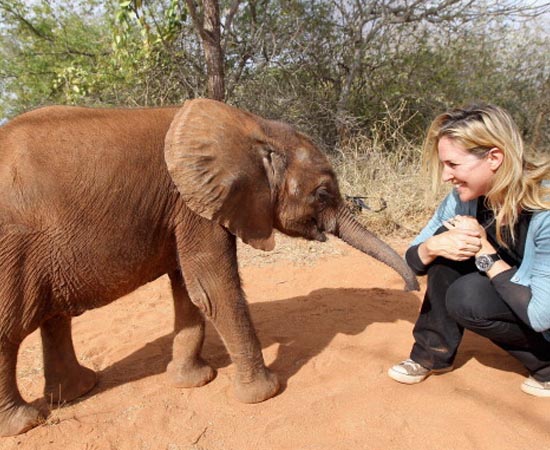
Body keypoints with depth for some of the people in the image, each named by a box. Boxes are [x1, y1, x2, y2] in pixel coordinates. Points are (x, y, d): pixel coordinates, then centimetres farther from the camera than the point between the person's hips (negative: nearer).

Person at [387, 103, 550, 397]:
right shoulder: (465, 197, -13)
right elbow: (413, 260, -6)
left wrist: (484, 250, -29)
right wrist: (433, 246, -28)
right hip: (504, 293, 6)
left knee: (468, 298, -29)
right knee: (448, 243, -16)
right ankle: (433, 355, -2)